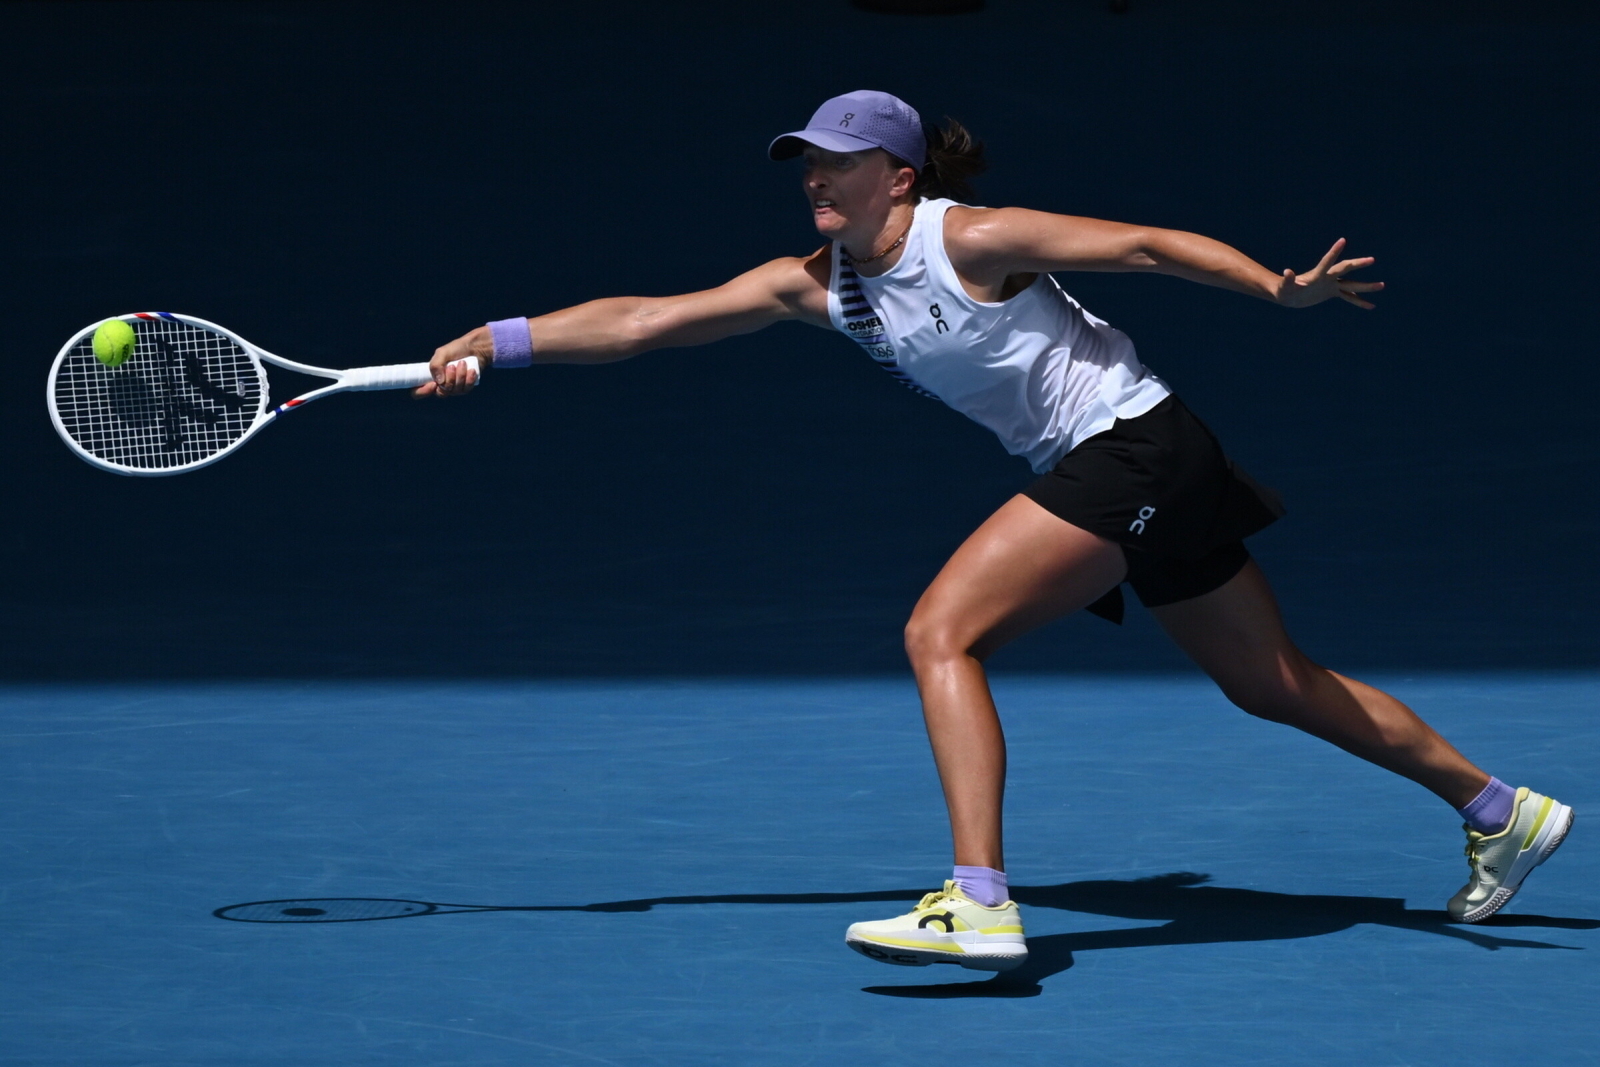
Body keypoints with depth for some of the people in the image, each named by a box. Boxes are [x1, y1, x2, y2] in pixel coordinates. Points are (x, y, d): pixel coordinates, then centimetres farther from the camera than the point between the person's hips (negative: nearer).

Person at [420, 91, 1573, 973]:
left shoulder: (968, 238, -13)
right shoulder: (815, 284, 7)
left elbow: (1142, 244, -12)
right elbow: (645, 320, 7)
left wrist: (1279, 288, -22)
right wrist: (494, 342, 4)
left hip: (1132, 445, -8)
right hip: (1099, 470, 8)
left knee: (940, 632, -17)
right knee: (1277, 683, 16)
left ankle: (980, 907, -24)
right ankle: (1503, 809, 29)